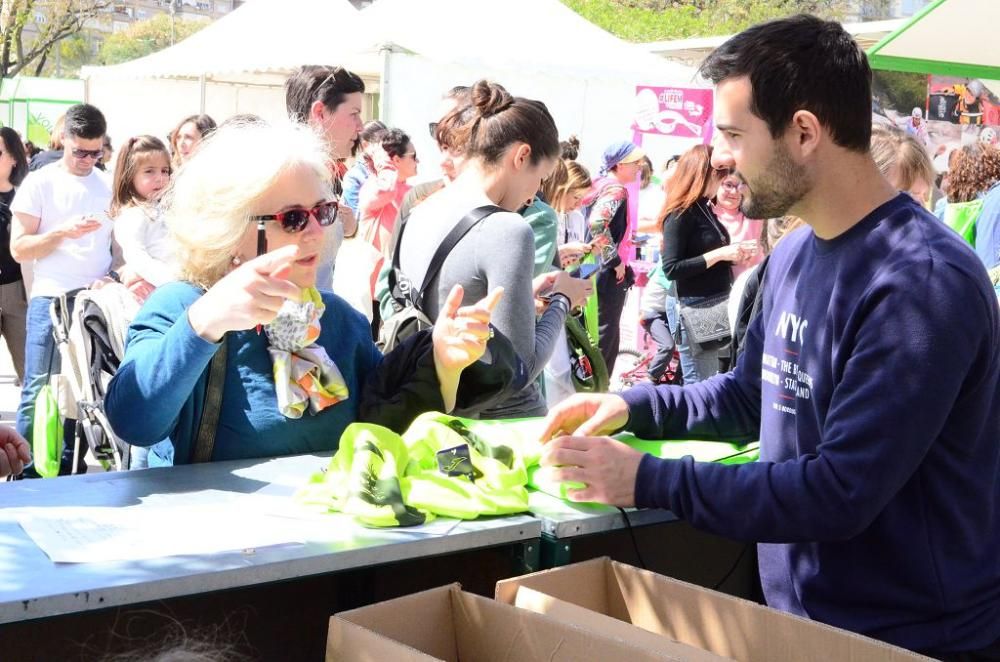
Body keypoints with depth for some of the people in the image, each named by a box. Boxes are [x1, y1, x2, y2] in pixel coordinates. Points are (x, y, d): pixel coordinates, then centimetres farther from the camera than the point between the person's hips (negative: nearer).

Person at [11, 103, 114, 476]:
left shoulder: (109, 184, 9)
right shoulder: (39, 183, -1)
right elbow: (19, 249, -4)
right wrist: (62, 232, -18)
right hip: (52, 300, -3)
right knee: (39, 390, -3)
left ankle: (71, 469, 16)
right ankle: (26, 471, 4)